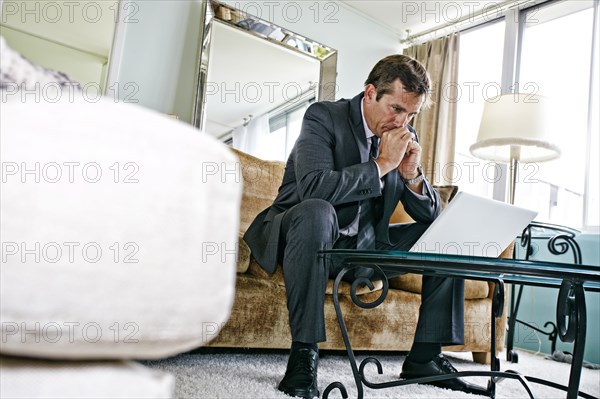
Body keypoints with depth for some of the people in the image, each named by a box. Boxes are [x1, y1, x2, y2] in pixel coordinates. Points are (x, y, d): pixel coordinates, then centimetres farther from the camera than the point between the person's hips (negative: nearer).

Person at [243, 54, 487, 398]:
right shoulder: (324, 116, -13)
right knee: (317, 211, -39)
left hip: (364, 244, 6)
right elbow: (314, 187, -32)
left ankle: (426, 356, 6)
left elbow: (431, 215, 5)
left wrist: (412, 174, -14)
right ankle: (303, 357, -29)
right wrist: (382, 164, -24)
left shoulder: (406, 138, 4)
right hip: (312, 232, -6)